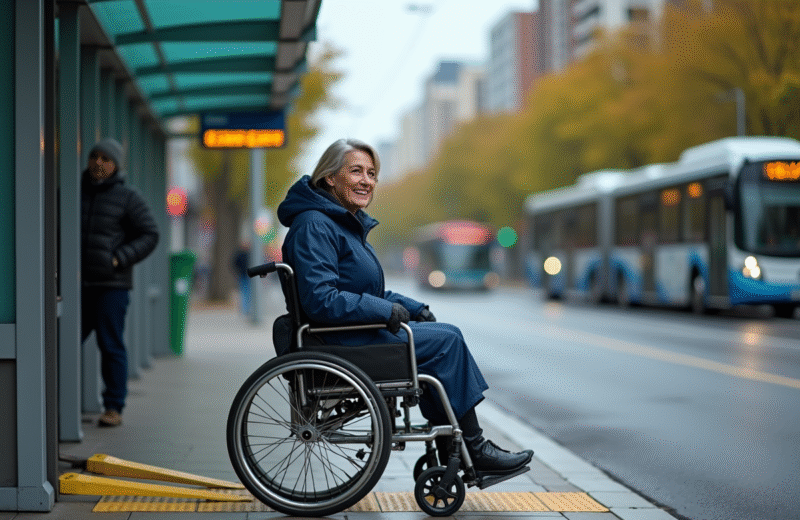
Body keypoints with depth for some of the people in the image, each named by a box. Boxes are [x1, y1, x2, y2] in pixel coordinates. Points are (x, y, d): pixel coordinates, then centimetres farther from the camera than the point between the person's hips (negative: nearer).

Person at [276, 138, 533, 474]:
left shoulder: (348, 222, 17)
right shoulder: (314, 226, -16)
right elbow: (321, 301, -25)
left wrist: (413, 308, 8)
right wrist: (386, 311, -20)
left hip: (355, 335, 10)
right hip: (337, 345, -10)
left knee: (446, 338, 2)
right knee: (446, 340, -11)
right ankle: (473, 449, -4)